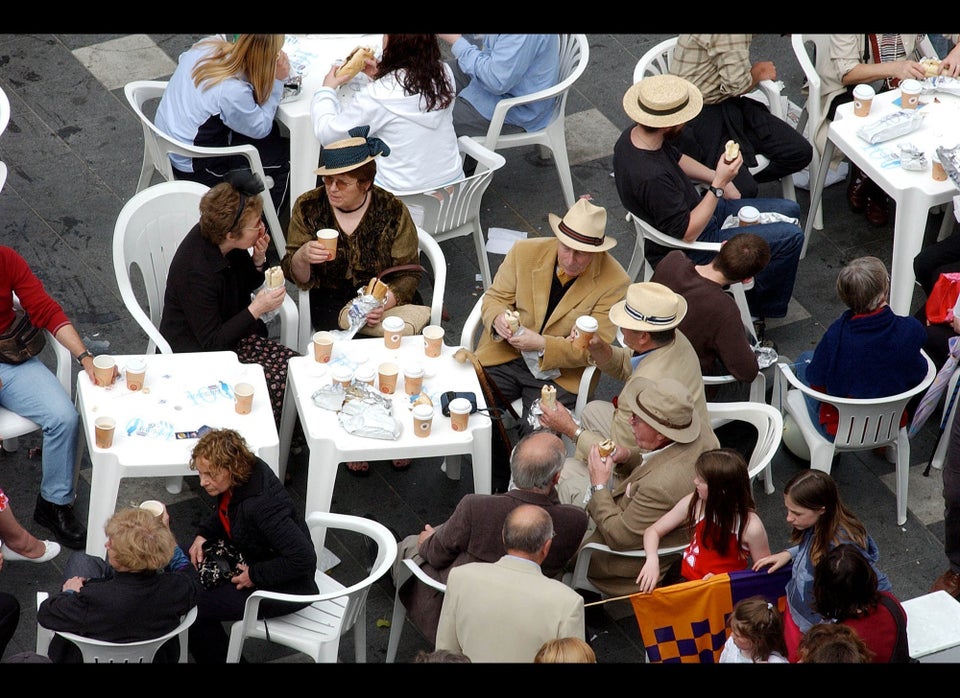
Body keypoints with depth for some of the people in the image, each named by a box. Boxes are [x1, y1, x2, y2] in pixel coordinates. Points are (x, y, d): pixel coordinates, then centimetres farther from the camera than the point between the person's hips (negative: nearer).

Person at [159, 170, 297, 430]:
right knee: (276, 382, -22)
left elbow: (247, 285, 14)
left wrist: (258, 259, -8)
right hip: (197, 353, -9)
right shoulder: (195, 271, -31)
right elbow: (212, 342, -24)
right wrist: (257, 309, -27)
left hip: (231, 333, 9)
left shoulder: (226, 246, -8)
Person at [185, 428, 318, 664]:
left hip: (285, 589, -10)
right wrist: (203, 534, -2)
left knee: (193, 607, -13)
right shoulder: (238, 478, -9)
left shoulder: (261, 503, -36)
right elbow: (223, 512, 16)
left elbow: (303, 559, -36)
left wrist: (255, 575, -26)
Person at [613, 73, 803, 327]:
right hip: (691, 250, -9)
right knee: (790, 238, -7)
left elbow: (677, 158, 13)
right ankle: (757, 310, 16)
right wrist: (719, 184, -28)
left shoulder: (634, 135, -10)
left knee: (790, 211, 15)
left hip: (697, 211, 10)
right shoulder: (652, 177, -39)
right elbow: (686, 233, -30)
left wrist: (719, 178, 2)